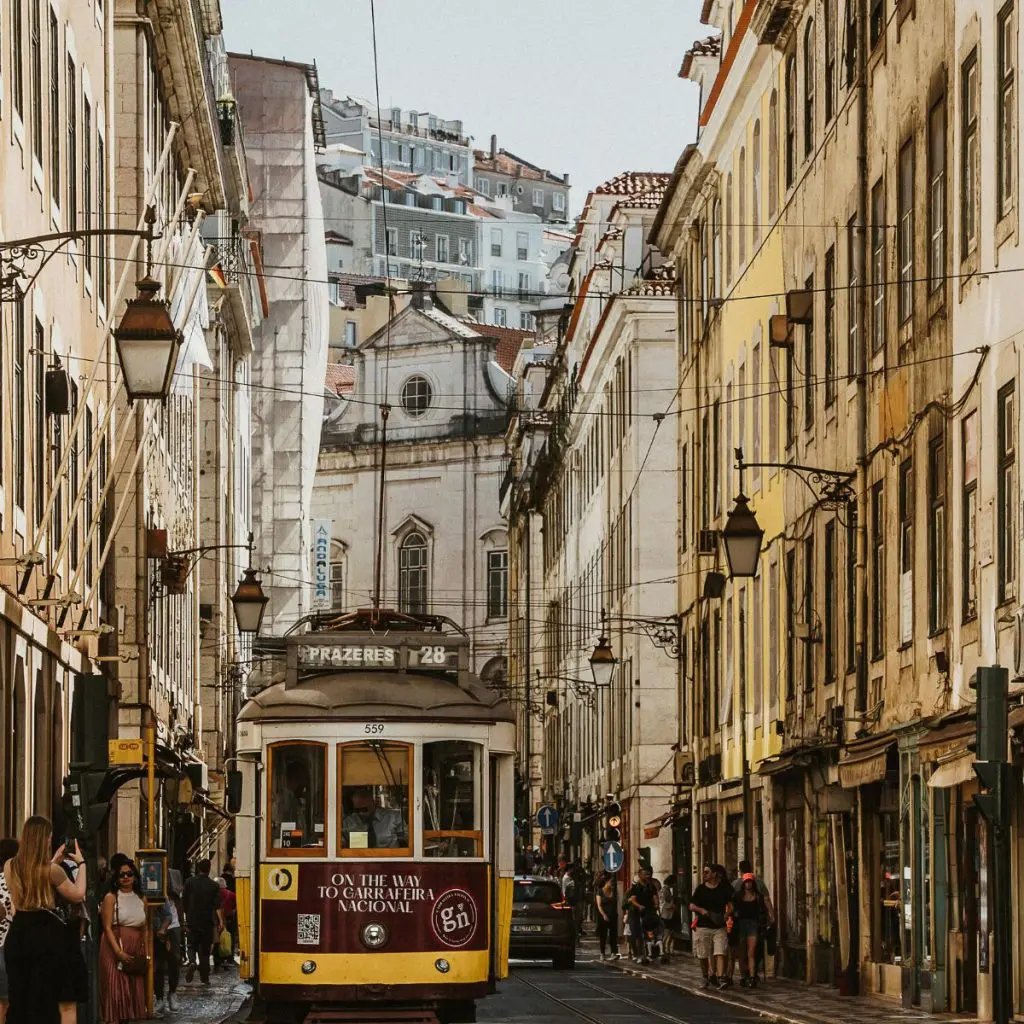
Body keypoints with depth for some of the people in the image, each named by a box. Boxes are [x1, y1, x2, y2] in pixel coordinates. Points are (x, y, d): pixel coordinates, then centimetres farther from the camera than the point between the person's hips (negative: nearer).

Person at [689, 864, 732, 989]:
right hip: (703, 926, 1)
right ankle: (706, 978, 26)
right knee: (703, 956, 8)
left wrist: (726, 915, -2)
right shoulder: (701, 889, 4)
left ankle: (720, 979, -17)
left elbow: (729, 905, 15)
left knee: (720, 953, -13)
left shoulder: (723, 889, 4)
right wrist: (702, 910, -14)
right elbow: (692, 906, 4)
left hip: (719, 927, -1)